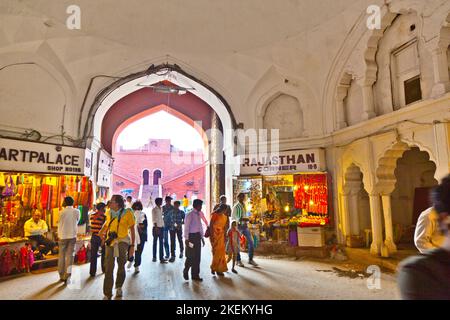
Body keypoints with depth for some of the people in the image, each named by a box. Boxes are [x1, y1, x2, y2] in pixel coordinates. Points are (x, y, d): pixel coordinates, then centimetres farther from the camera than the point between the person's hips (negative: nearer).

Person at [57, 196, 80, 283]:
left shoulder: (62, 212, -9)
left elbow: (60, 224, 0)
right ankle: (67, 275, -4)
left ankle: (62, 275, 21)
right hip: (73, 236, 1)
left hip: (63, 236, 0)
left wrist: (59, 235, 13)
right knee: (70, 255, 4)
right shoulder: (77, 211, -6)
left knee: (62, 256, 12)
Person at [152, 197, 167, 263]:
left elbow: (161, 218, 12)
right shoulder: (154, 209, -7)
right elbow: (154, 219, -12)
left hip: (161, 227, 6)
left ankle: (161, 258, 8)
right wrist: (156, 227, -17)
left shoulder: (161, 209, 11)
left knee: (161, 243, 5)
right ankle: (154, 257, 16)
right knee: (155, 242, 4)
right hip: (156, 227, -6)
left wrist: (163, 226, 7)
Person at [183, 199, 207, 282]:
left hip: (198, 236, 7)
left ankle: (195, 275, 19)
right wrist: (186, 239, -16)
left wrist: (202, 237, 15)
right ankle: (186, 271, 23)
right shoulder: (190, 215, -11)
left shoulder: (199, 214, 11)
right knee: (191, 256, -2)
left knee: (197, 257, 9)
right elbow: (186, 227, -12)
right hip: (191, 236, -7)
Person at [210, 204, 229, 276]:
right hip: (214, 235, -6)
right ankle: (213, 267, 14)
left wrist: (225, 236, 11)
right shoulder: (214, 215, -9)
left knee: (221, 252, 4)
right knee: (216, 252, -4)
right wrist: (211, 236, -16)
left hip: (221, 236, 6)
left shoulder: (225, 217, 10)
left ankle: (219, 269, 14)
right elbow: (211, 226, -12)